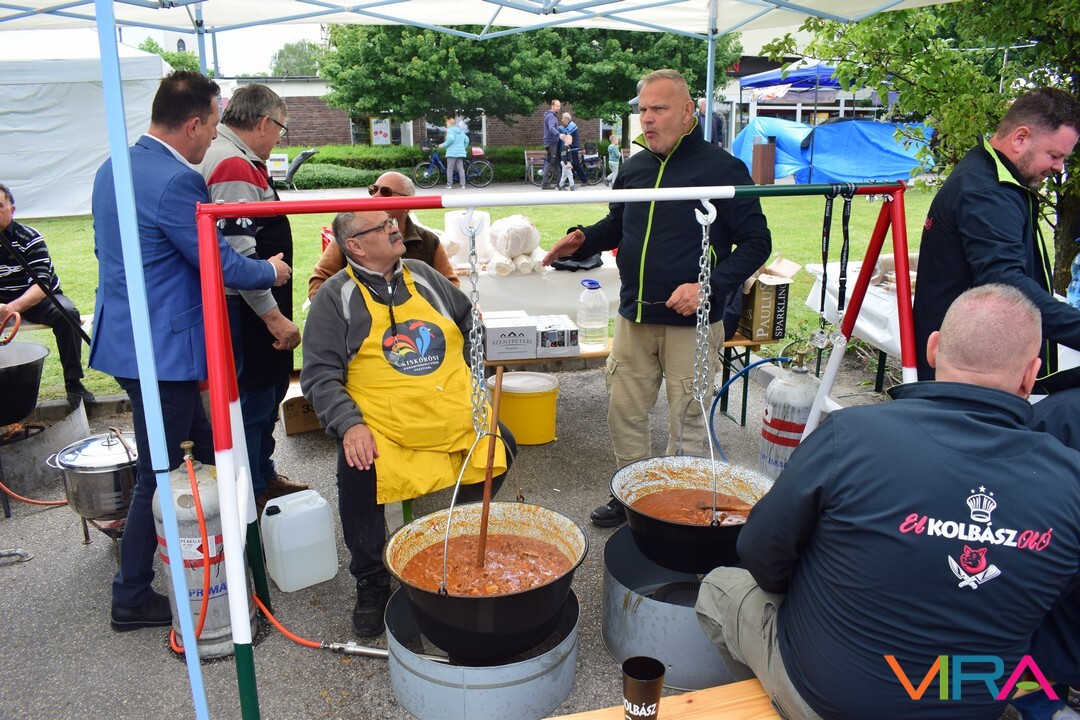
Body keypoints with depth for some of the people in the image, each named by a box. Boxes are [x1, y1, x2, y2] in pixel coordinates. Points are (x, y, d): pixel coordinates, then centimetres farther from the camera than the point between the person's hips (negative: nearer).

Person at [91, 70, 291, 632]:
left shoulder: (111, 169, 10)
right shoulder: (177, 181, -22)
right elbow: (220, 265, -18)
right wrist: (271, 271, 0)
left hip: (122, 335, 10)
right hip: (162, 349, -10)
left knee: (202, 450, 20)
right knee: (159, 475, 4)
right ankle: (132, 599, 18)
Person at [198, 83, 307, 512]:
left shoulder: (236, 160, 13)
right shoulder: (234, 166, -20)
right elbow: (239, 255, -26)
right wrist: (274, 316, -23)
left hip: (255, 308, 11)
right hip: (246, 312, -11)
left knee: (268, 393, 21)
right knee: (251, 402, 0)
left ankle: (264, 477, 36)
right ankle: (251, 498, 13)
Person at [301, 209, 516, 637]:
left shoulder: (424, 277, 13)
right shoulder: (336, 297, -1)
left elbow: (468, 317, 26)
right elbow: (319, 374, -6)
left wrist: (472, 373, 13)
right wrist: (349, 425, -20)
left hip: (458, 420, 5)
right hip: (381, 431, -4)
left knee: (501, 447, -13)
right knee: (357, 472, -30)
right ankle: (371, 583, -5)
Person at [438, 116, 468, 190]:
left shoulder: (450, 130, -4)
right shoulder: (461, 130, 17)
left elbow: (451, 139, -21)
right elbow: (466, 140, 16)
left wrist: (443, 145, -13)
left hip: (452, 152, -6)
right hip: (461, 152, 6)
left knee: (450, 169, -1)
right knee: (461, 169, 3)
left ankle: (449, 185, -1)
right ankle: (463, 185, -2)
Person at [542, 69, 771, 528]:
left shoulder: (722, 169, -10)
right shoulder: (633, 169, 8)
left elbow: (756, 243, -9)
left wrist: (709, 286, -22)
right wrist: (583, 240, 0)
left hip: (692, 323, -5)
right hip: (634, 317, 6)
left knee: (687, 421, 6)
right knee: (623, 410, 12)